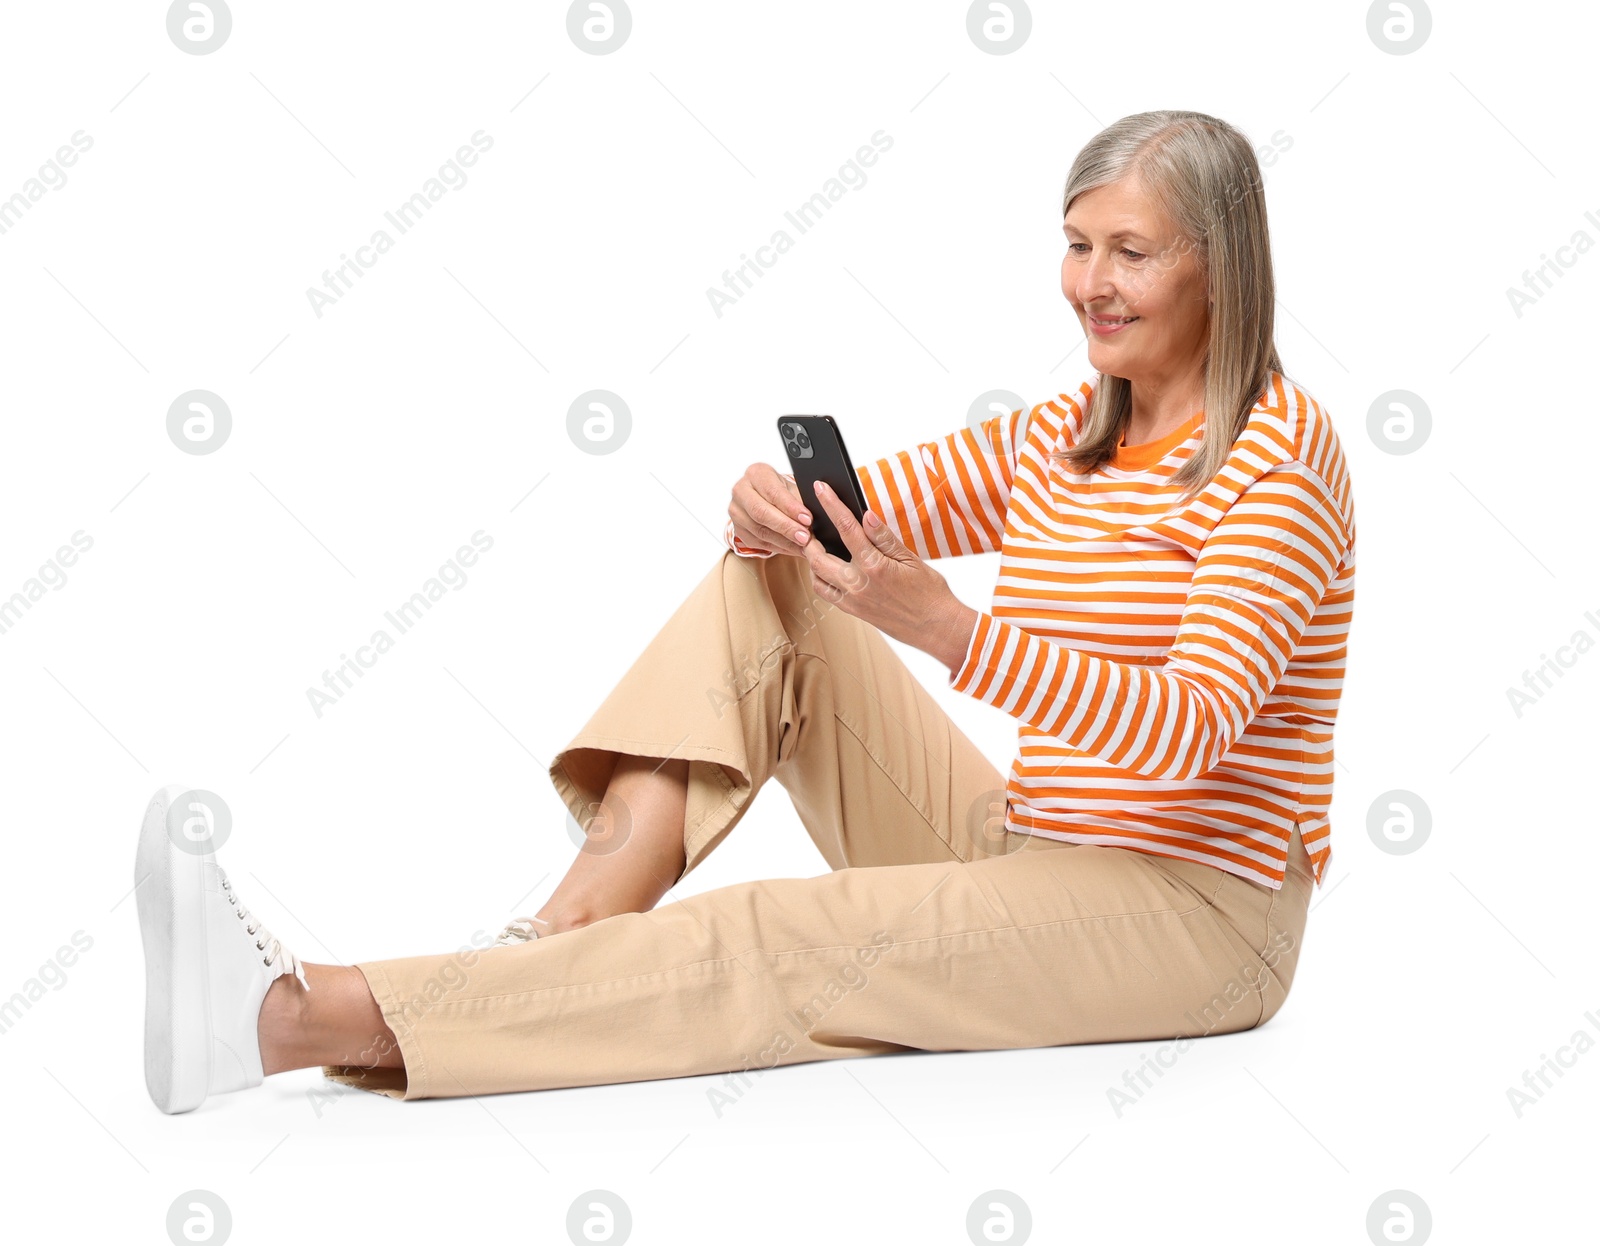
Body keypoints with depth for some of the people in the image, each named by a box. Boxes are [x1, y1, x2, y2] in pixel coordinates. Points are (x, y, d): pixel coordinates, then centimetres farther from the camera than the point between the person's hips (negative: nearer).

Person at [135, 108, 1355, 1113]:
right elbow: (839, 516, 9)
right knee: (764, 583, -5)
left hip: (1192, 911, -7)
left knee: (782, 939, -29)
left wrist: (947, 627, -37)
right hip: (1022, 851, 7)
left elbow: (1189, 732, -23)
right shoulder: (1059, 436, 13)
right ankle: (574, 927, -24)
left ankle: (308, 1021, -34)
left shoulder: (1282, 449, -11)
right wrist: (771, 511, -17)